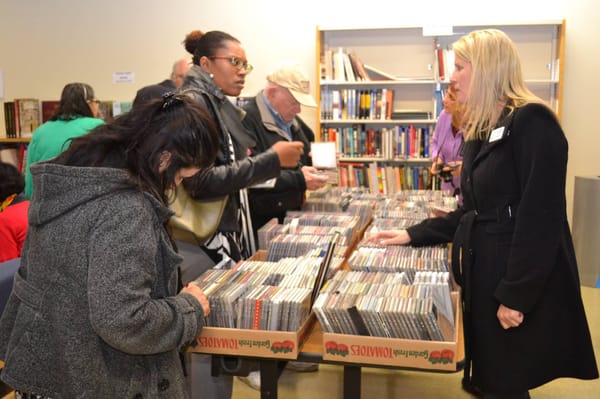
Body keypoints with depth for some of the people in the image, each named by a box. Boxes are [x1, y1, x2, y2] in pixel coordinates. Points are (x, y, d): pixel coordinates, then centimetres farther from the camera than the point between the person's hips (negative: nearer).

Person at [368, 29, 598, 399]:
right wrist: (413, 234, 12)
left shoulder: (532, 122, -15)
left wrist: (516, 296, -21)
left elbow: (541, 217, -21)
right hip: (485, 274, 8)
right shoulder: (483, 130, 13)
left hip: (525, 287, -8)